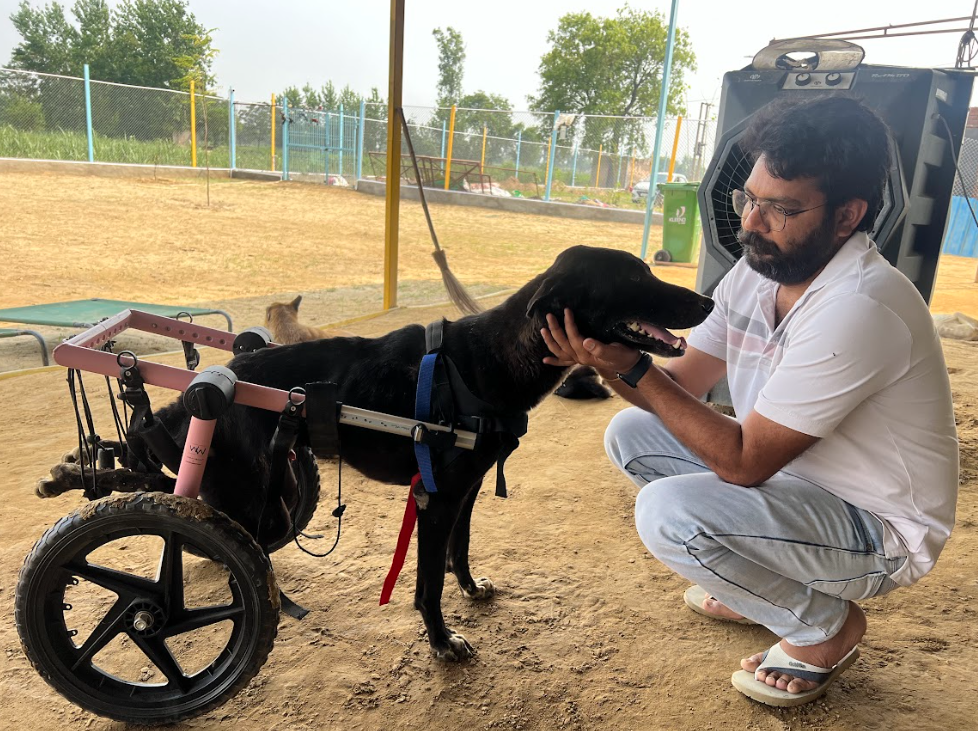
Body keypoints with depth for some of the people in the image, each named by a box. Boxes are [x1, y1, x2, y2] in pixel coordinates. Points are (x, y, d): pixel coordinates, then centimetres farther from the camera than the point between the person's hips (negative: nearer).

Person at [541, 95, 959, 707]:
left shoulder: (856, 309, -31)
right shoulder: (757, 270, -4)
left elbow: (744, 463, -28)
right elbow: (680, 385, -3)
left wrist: (634, 368, -30)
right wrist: (610, 361, -22)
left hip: (880, 528, -8)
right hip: (796, 478, 8)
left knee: (669, 513, -29)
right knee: (632, 433, 2)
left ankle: (826, 627, 1)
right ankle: (761, 581, 17)